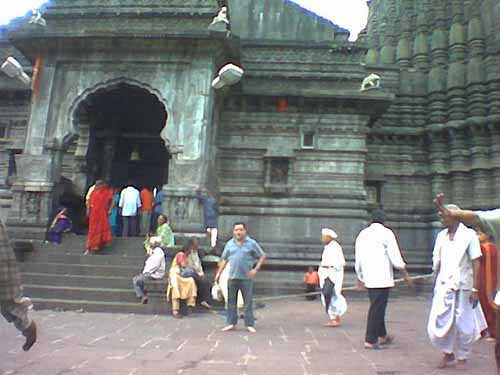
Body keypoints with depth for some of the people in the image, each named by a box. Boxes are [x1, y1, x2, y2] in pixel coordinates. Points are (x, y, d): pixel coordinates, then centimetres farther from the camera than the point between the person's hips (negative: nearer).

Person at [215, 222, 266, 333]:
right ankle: (231, 323, 18)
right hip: (232, 277, 3)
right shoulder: (229, 244, 7)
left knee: (248, 302, 1)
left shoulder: (252, 243, -1)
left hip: (246, 278, -3)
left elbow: (262, 256, 3)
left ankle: (250, 324, 10)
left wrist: (256, 269, -7)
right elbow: (224, 259, 14)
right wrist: (219, 272, 8)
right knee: (231, 301, 8)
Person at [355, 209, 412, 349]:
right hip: (382, 277, -6)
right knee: (377, 308, -1)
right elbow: (395, 256, -9)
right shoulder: (386, 233, -6)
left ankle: (382, 336, 30)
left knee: (377, 307, 18)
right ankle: (370, 340, 2)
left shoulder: (362, 234, 11)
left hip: (368, 278, 6)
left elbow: (358, 258, 15)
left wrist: (360, 277, 25)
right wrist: (405, 273, 2)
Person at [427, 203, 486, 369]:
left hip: (463, 287, -4)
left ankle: (462, 357, 26)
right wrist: (437, 283, 11)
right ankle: (447, 352, 21)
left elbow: (476, 263, -7)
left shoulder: (469, 235, -6)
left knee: (463, 324, 6)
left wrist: (475, 289, -11)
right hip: (443, 285, 4)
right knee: (438, 322, -1)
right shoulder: (441, 236, 8)